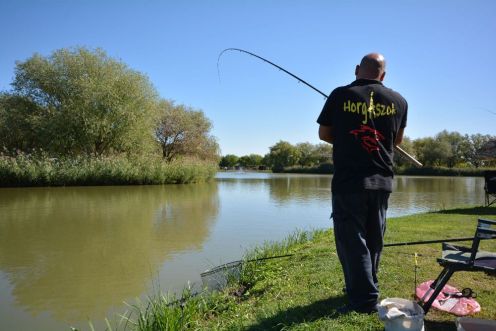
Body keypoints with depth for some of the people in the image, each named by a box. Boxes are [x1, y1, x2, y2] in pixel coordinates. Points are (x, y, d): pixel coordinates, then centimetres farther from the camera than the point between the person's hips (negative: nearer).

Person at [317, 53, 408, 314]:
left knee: (351, 238, 2)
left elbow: (323, 134, 5)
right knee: (373, 239, 17)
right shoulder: (398, 101, 5)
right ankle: (364, 287, 32)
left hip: (348, 180, -4)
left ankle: (365, 299, 3)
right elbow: (397, 140, 17)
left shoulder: (340, 95, -4)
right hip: (382, 181, 4)